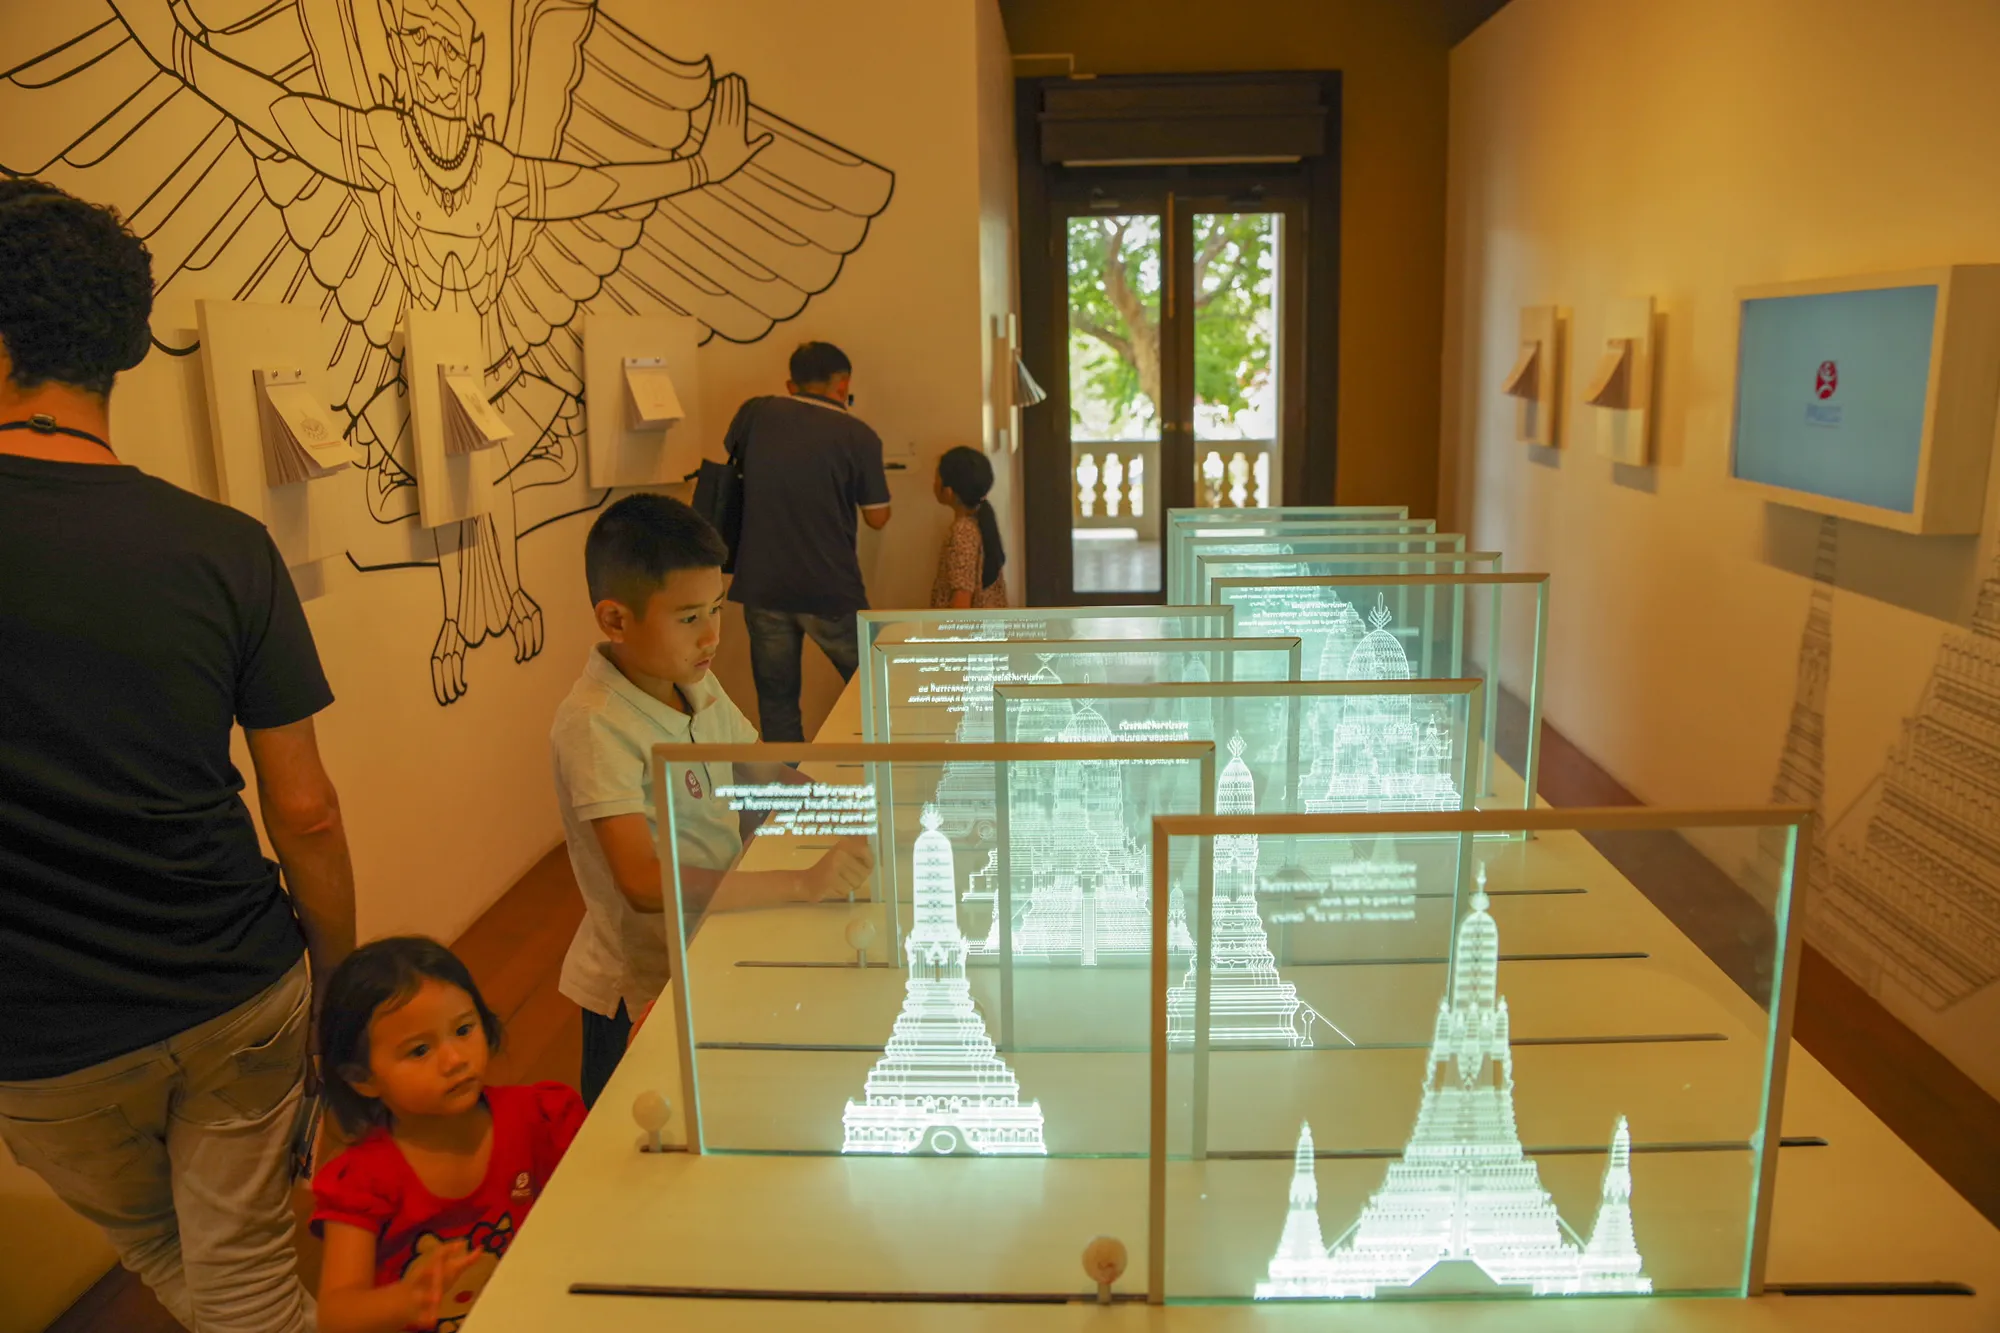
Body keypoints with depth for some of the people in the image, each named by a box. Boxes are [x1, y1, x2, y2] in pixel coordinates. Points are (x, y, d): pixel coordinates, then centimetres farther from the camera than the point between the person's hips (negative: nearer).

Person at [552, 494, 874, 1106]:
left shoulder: (697, 684, 0)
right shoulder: (595, 724, -25)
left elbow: (764, 777, 11)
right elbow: (645, 883, -33)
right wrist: (803, 884, -39)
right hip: (644, 987, -7)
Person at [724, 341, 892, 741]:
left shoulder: (755, 414, 1)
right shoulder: (859, 436, -7)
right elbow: (877, 517, 1)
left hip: (761, 587, 3)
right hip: (830, 590, -2)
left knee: (777, 699, 13)